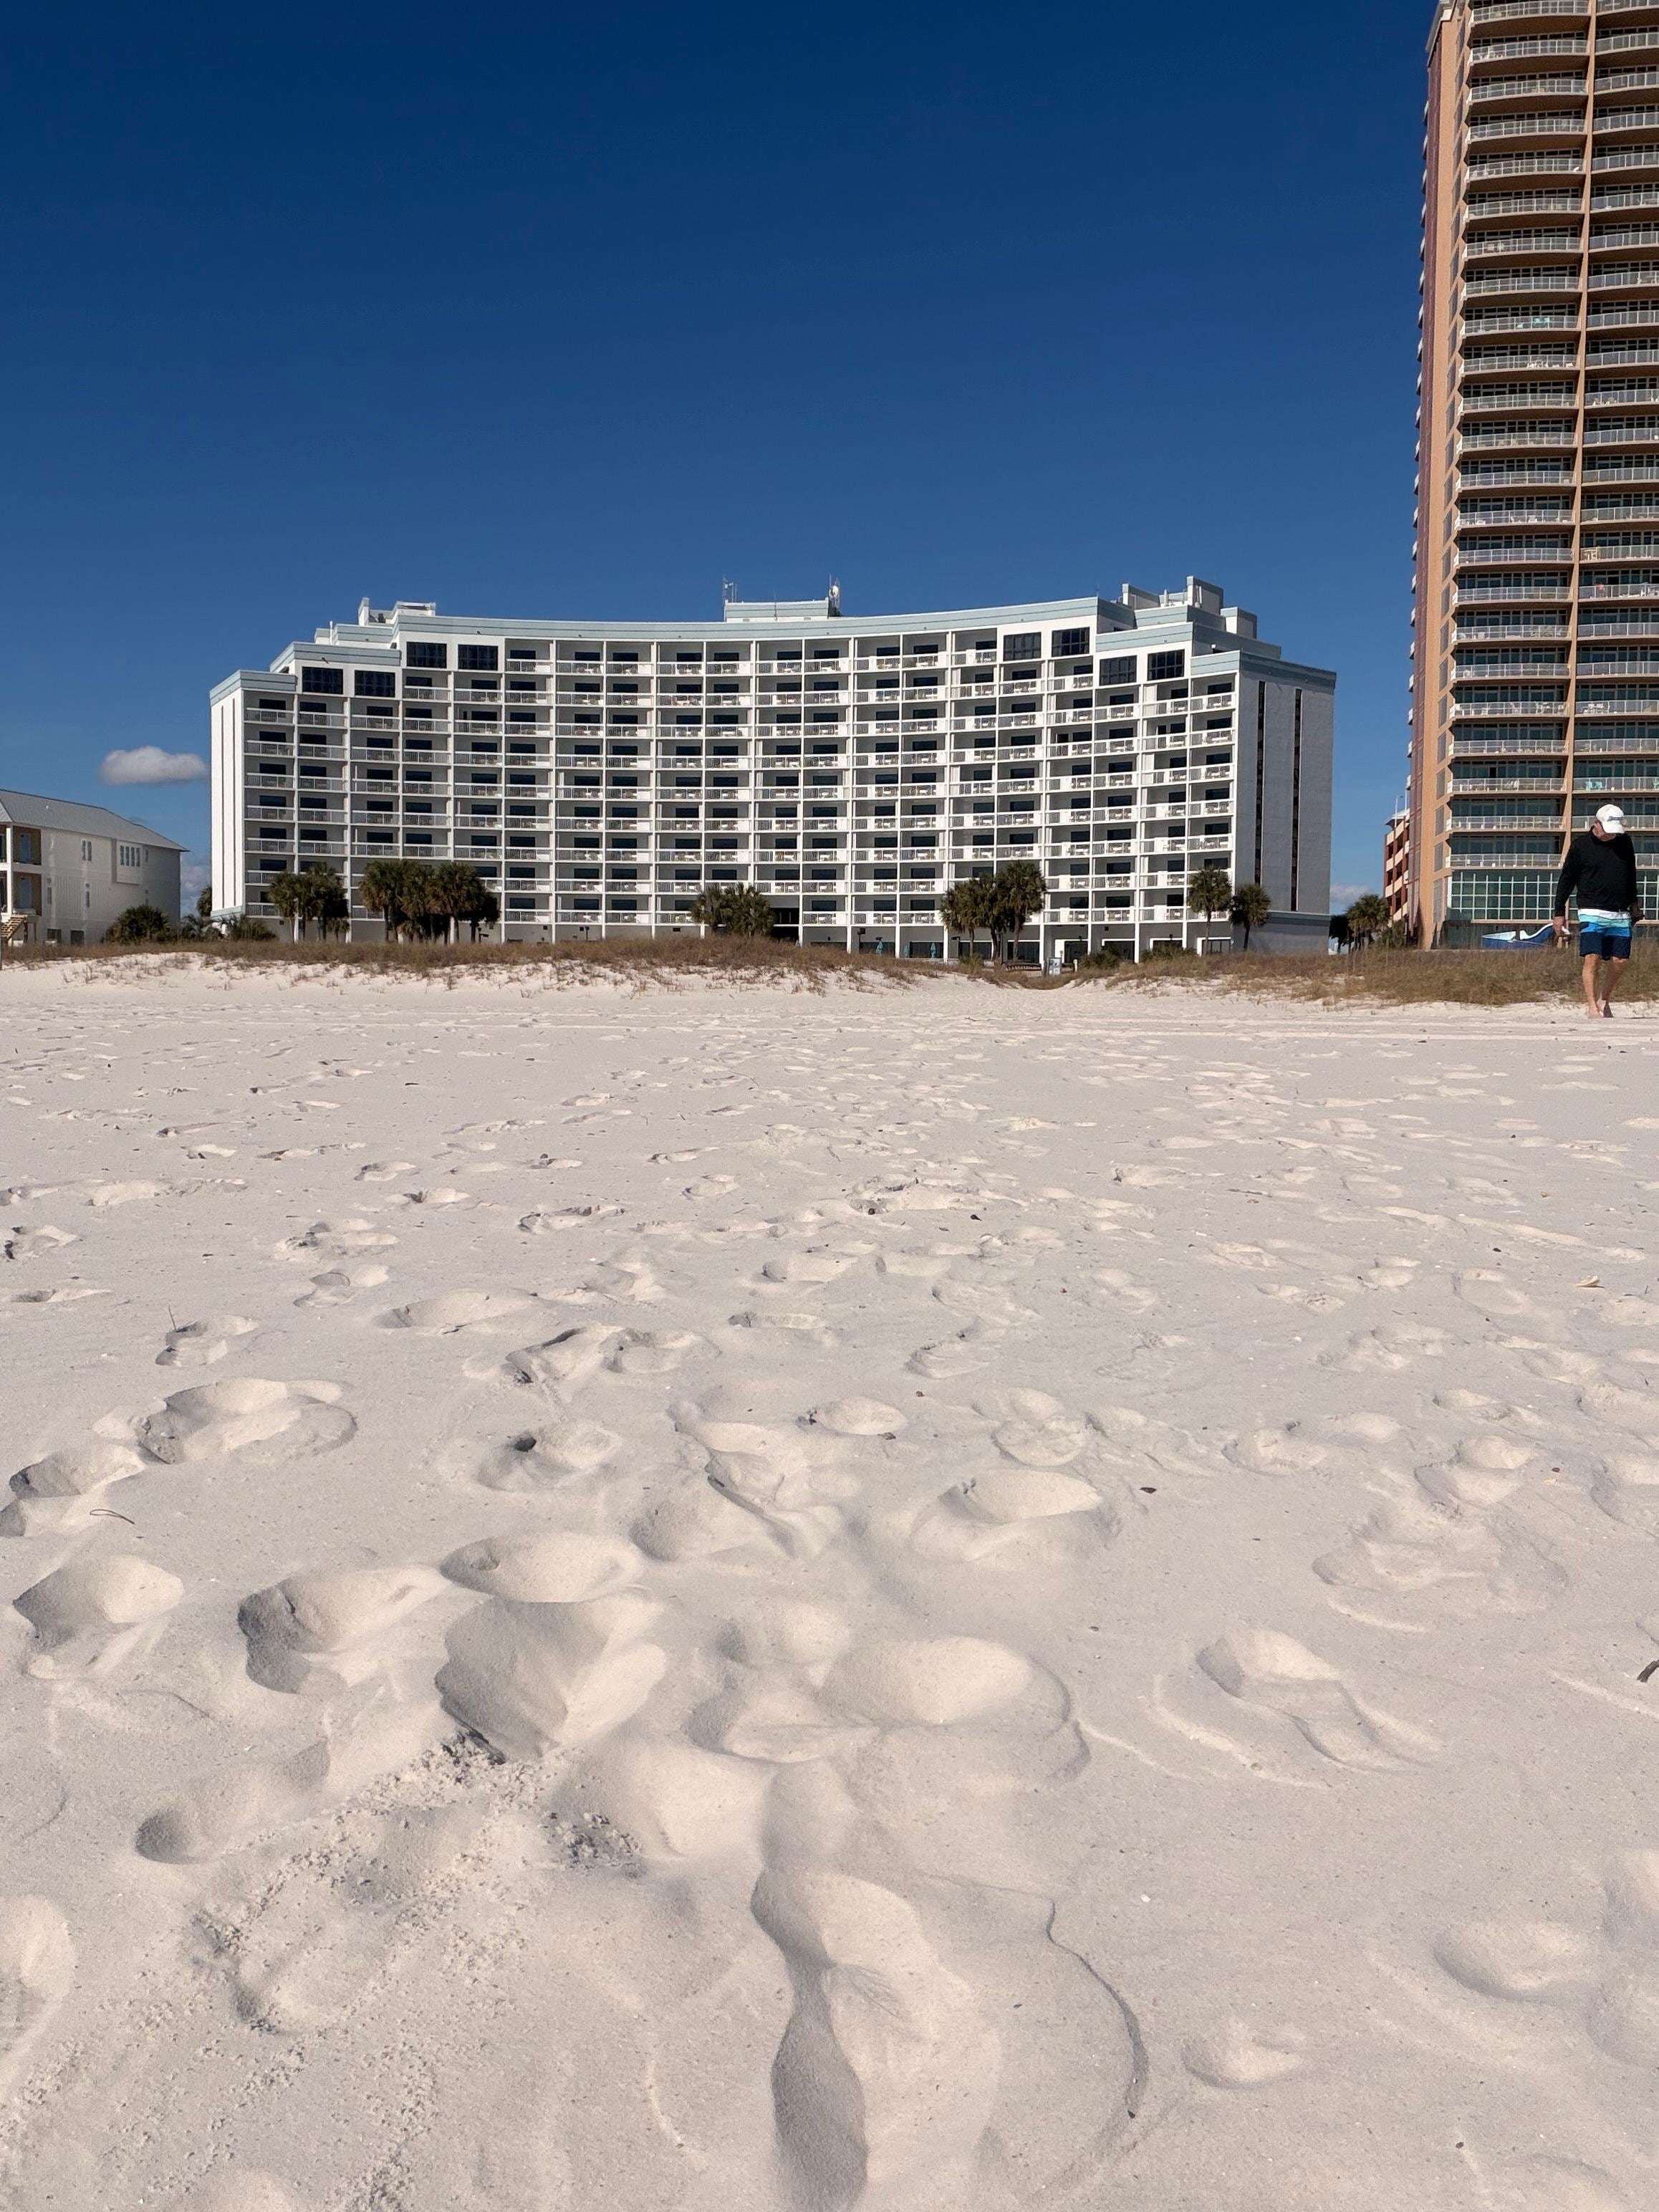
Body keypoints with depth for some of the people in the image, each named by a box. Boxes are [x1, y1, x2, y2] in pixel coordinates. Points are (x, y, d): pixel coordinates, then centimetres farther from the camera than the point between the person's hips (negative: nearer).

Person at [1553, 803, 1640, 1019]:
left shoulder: (1624, 843, 11)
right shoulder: (1581, 844, -2)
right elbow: (1566, 880, 1)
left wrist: (1634, 903, 28)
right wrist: (1559, 913, 0)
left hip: (1620, 915, 5)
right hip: (1592, 913, -5)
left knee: (1621, 961, 2)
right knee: (1593, 958, -14)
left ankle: (1605, 1000, 19)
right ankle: (1592, 1006, -11)